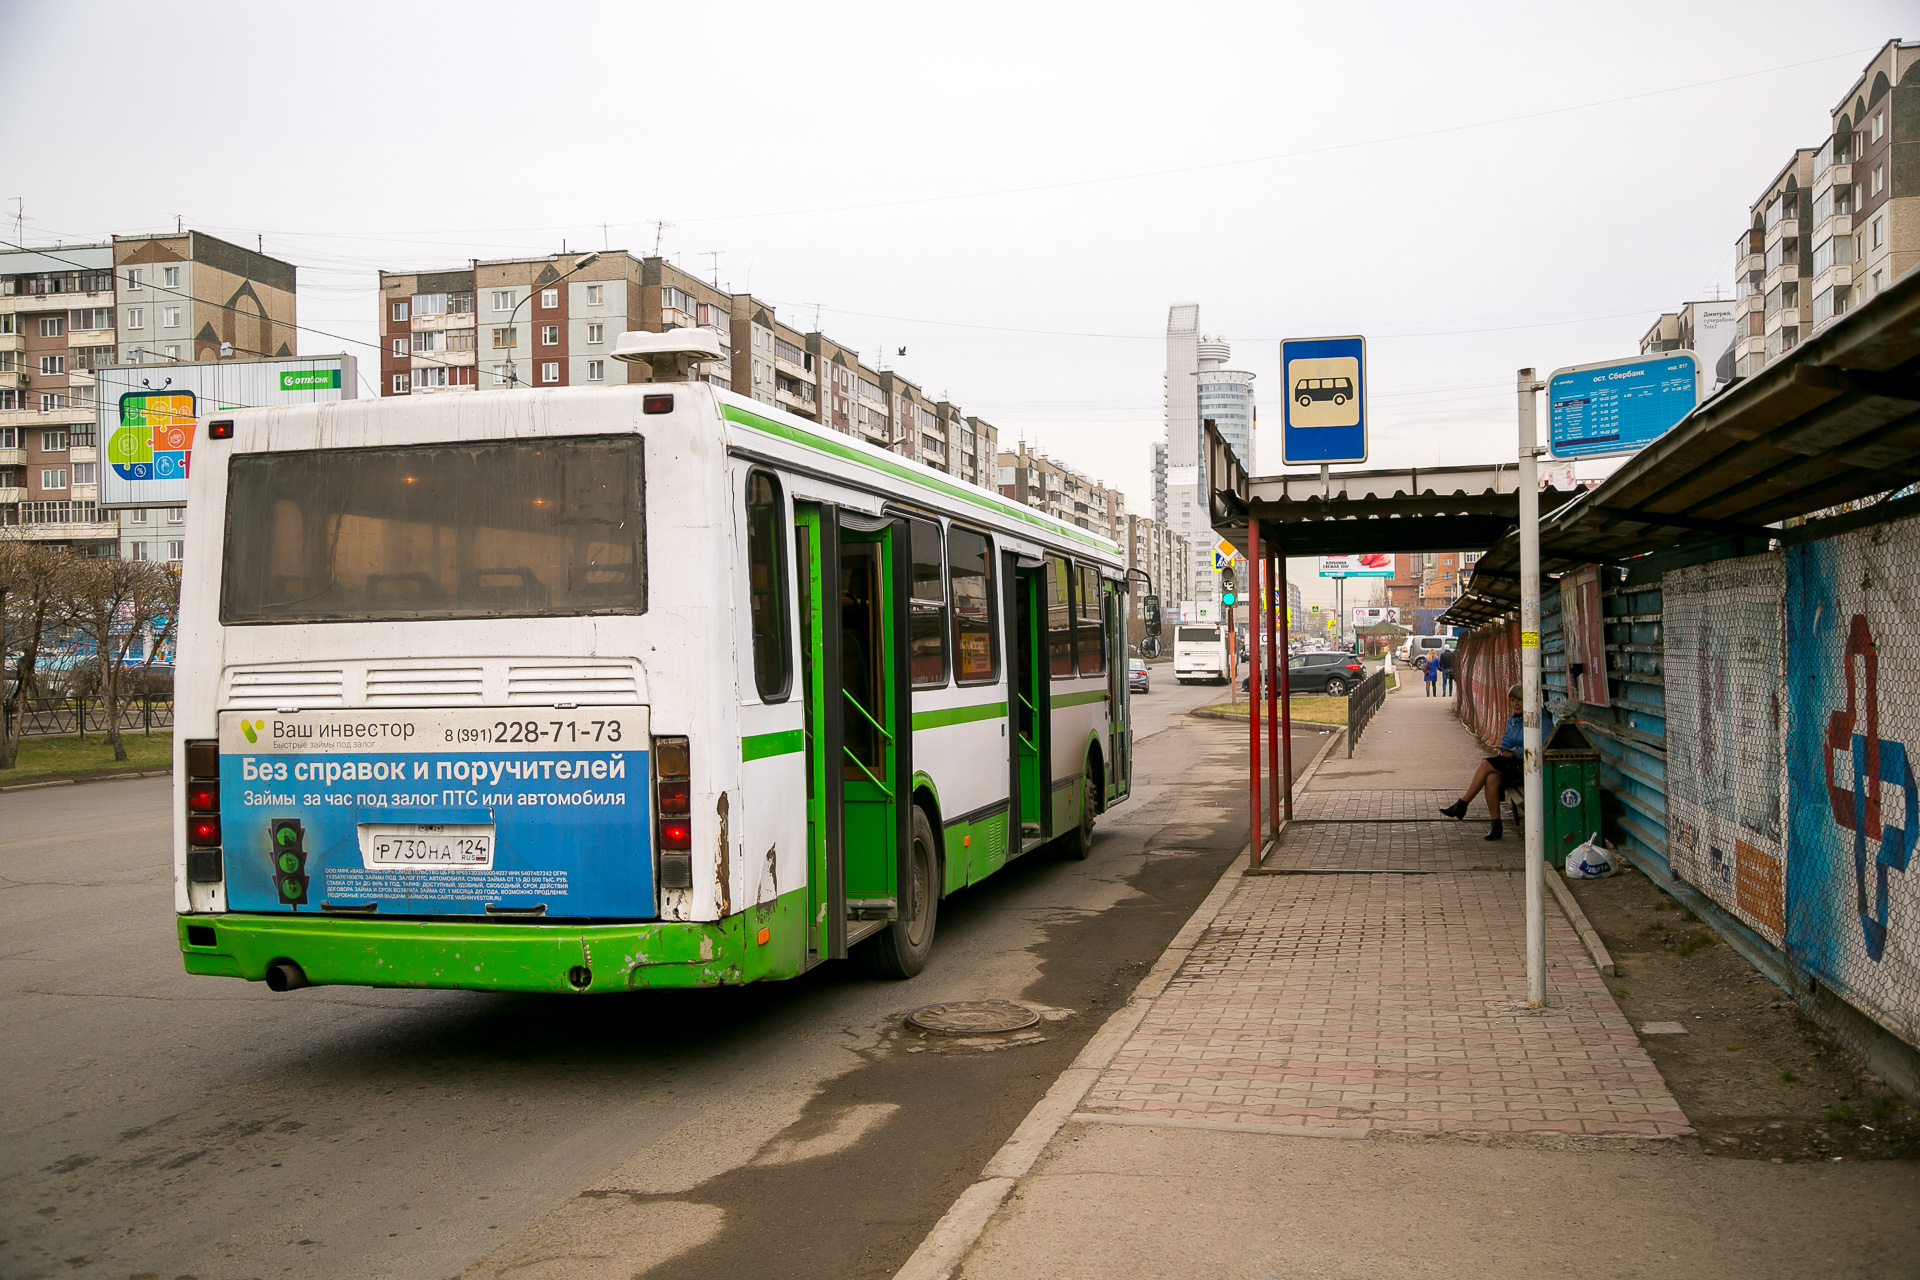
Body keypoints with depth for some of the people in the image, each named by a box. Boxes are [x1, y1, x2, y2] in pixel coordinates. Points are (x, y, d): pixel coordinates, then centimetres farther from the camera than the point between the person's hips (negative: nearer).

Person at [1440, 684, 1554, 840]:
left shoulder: (1541, 719, -7)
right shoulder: (1512, 720, 17)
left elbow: (1544, 748, -18)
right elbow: (1505, 745, 20)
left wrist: (1517, 752, -23)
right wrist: (1504, 752, -5)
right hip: (1513, 765, 7)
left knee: (1487, 764, -22)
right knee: (1491, 778, -26)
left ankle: (1462, 805, -13)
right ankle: (1496, 826, -23)